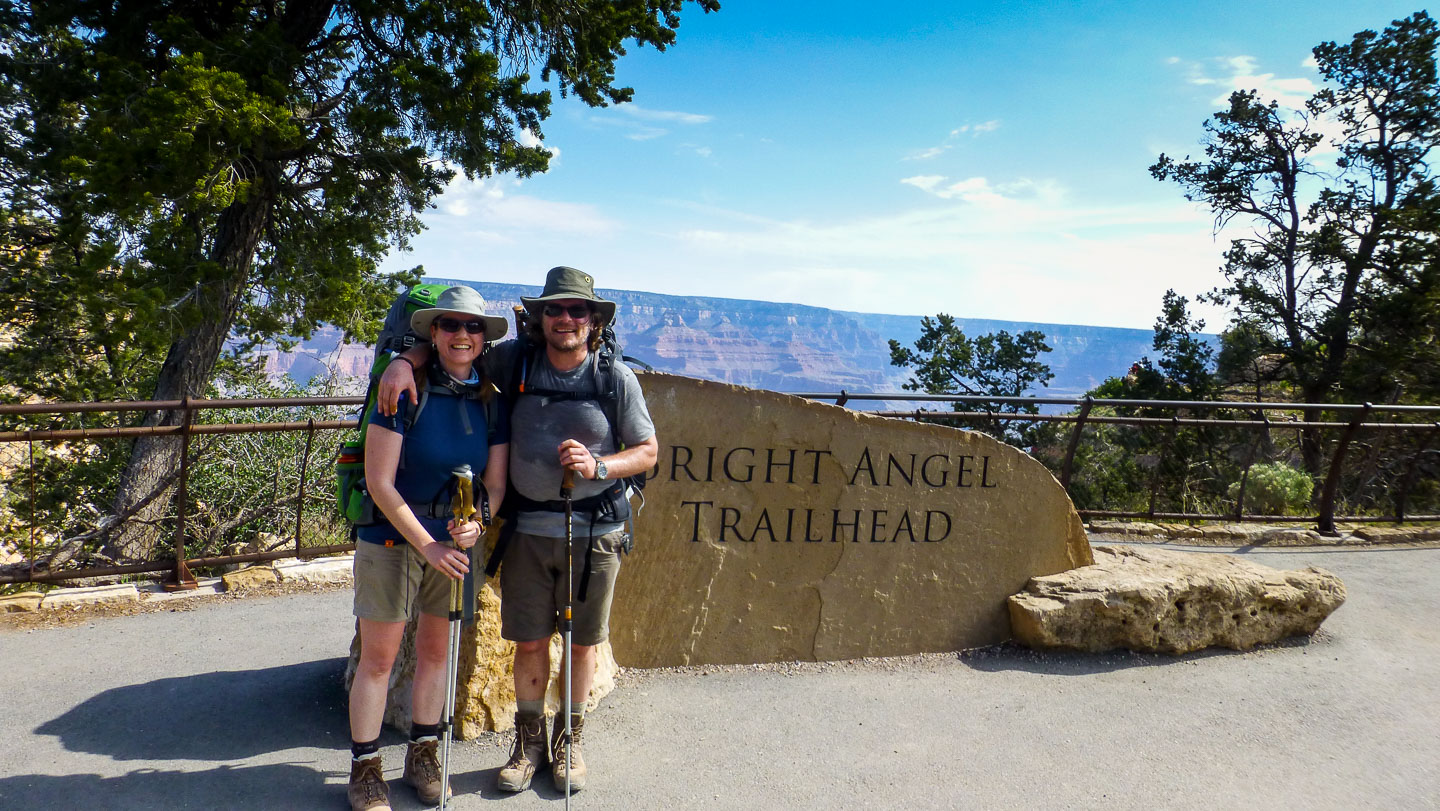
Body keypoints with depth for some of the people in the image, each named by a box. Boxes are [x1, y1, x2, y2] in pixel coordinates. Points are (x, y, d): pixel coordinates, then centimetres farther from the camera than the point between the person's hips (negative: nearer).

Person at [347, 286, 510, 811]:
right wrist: (427, 545, -18)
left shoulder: (492, 404, 0)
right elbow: (379, 482, -15)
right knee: (379, 658, 3)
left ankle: (422, 755, 32)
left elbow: (495, 485, 3)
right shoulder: (405, 393, -14)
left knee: (436, 651, 15)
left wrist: (476, 524, -18)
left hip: (454, 542, 4)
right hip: (392, 538, -4)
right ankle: (365, 769, 21)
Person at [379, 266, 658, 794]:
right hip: (527, 529, 1)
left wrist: (599, 466, -17)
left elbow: (648, 451, 0)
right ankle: (529, 741, 30)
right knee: (529, 641, 10)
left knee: (582, 642, 11)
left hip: (594, 531, -1)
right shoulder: (515, 360, 0)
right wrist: (404, 362, -8)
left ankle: (569, 740, 31)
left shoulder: (617, 378, -4)